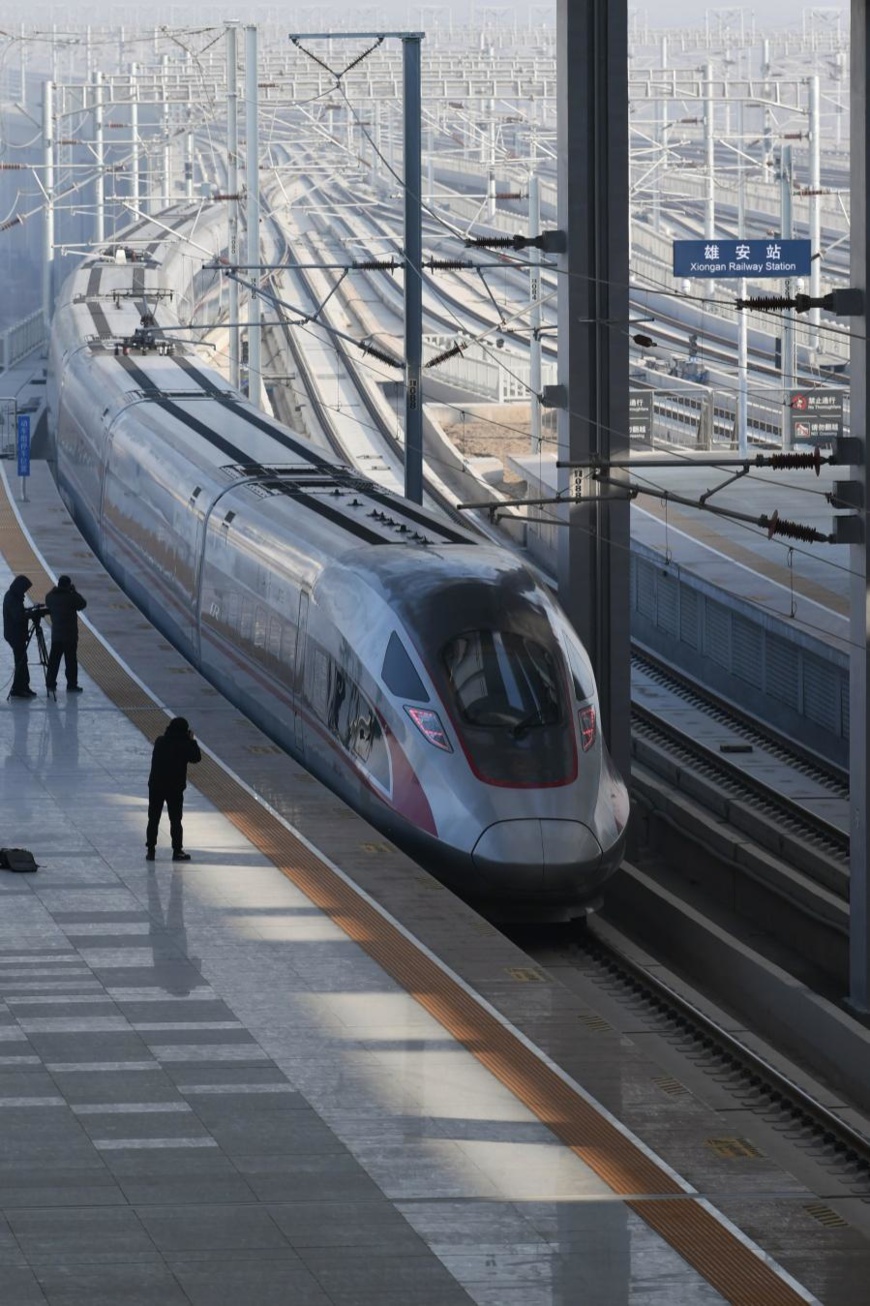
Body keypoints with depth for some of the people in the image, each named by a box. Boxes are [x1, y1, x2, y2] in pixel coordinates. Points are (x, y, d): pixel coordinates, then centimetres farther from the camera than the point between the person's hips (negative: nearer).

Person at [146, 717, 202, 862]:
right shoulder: (184, 745, -13)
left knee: (153, 819, 9)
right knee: (175, 820, 7)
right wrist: (192, 741, 6)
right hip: (175, 788, -3)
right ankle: (177, 851, 9)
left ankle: (150, 850, 9)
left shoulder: (160, 741, -1)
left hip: (156, 786, 3)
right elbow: (197, 757, -2)